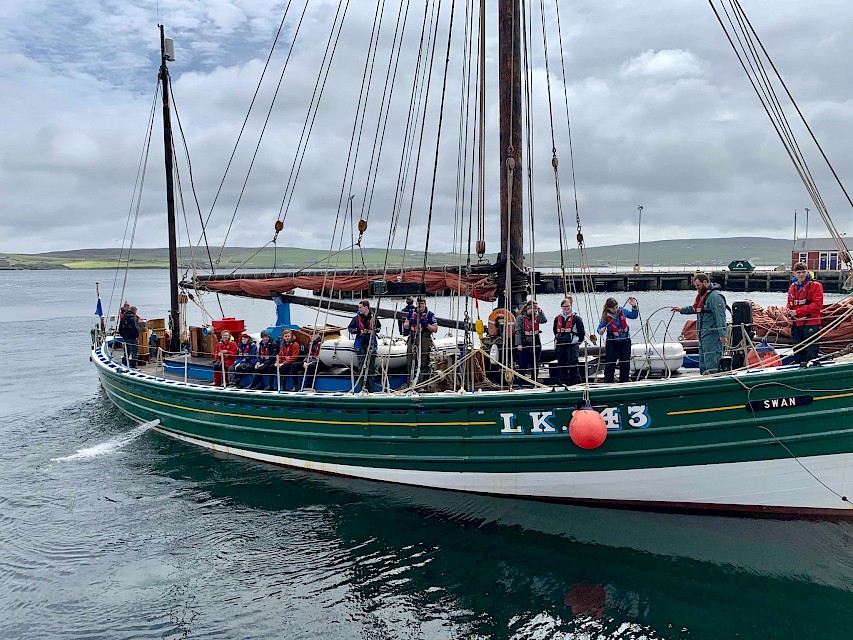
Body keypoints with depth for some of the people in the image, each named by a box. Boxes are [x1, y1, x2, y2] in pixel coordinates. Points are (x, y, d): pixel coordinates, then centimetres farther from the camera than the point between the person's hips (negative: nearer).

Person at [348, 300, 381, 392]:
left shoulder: (373, 317, 1)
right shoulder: (357, 318, 1)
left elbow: (379, 327, 17)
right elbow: (349, 328, 7)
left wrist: (373, 331, -4)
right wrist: (359, 331, -9)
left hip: (371, 344, 0)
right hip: (360, 344, 0)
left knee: (371, 365, 2)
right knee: (361, 365, -1)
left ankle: (370, 387, 8)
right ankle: (363, 386, 4)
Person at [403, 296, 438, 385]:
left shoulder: (430, 314, 0)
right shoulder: (411, 312, 13)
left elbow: (435, 329, -2)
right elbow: (405, 325, 19)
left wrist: (426, 324, -17)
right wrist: (410, 323, -3)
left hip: (424, 340, -4)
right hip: (412, 339, 4)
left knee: (424, 363, -5)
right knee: (410, 362, 5)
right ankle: (410, 383, 15)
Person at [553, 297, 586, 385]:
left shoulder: (576, 318, -2)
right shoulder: (557, 319, 11)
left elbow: (582, 332, 1)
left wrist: (577, 341, 3)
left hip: (572, 345, -5)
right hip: (560, 346, 5)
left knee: (572, 364, -8)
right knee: (561, 364, 7)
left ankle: (576, 381, -1)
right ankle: (562, 382, 13)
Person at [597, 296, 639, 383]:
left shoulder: (622, 311, -1)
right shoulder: (605, 316, -9)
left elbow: (634, 316, 16)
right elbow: (600, 328, -2)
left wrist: (634, 306, 2)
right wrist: (601, 331, -25)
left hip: (625, 341, 3)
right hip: (612, 342, -3)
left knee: (625, 363, 7)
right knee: (610, 364, -3)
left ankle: (624, 382, 18)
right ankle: (607, 383, 2)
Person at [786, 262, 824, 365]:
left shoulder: (815, 285, -6)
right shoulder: (792, 287, 13)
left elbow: (817, 305, -14)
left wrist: (798, 312, -17)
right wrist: (789, 311, 0)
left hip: (811, 323, -6)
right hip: (796, 323, 6)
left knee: (811, 350, -4)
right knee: (797, 349, 14)